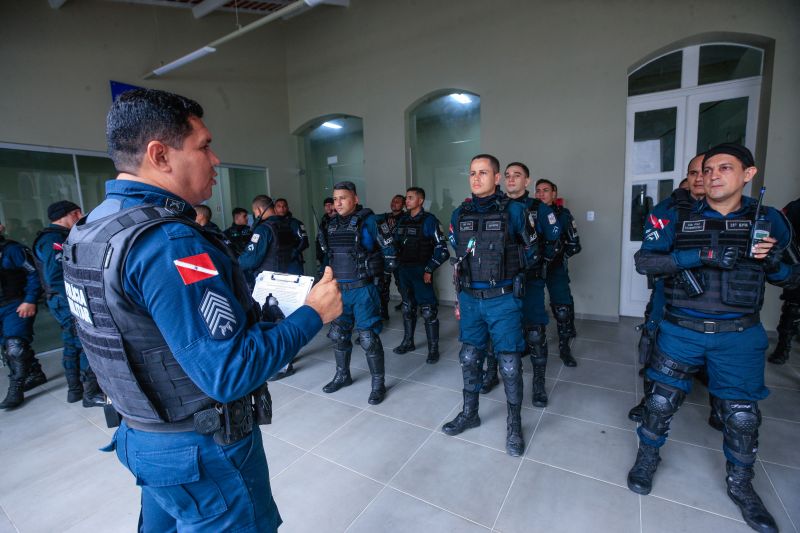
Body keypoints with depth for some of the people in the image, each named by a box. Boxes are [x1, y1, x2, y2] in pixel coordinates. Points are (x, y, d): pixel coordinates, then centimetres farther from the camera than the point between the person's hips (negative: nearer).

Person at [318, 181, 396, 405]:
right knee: (338, 335, 16)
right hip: (339, 289, 6)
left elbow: (388, 247, -4)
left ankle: (378, 384, 16)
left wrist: (384, 268, 4)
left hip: (363, 290, -6)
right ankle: (342, 375, 37)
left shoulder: (367, 220, -10)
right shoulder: (332, 224, 8)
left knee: (368, 338, -1)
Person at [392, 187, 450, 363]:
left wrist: (429, 270, -14)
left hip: (421, 272, -6)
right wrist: (398, 265, 7)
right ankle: (408, 342, 31)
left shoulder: (428, 220, -8)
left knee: (428, 311, -2)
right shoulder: (402, 220, 11)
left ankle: (433, 349, 10)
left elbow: (442, 249, -11)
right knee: (407, 308, 16)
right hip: (404, 271, 6)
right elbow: (396, 243, 17)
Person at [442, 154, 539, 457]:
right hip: (470, 299, 4)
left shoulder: (514, 211, -6)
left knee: (510, 364, 5)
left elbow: (532, 256, 4)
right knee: (469, 358, 14)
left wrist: (504, 264, -10)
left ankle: (514, 424, 27)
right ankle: (469, 413, 35)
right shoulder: (460, 214, 6)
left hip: (503, 300, -4)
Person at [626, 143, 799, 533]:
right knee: (661, 400, 8)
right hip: (682, 329, -1)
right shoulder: (677, 218, -3)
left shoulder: (768, 220, 3)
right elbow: (644, 261, -15)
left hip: (739, 335, 2)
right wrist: (701, 256, -25)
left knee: (742, 414, 11)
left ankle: (740, 485, 36)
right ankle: (647, 457, 33)